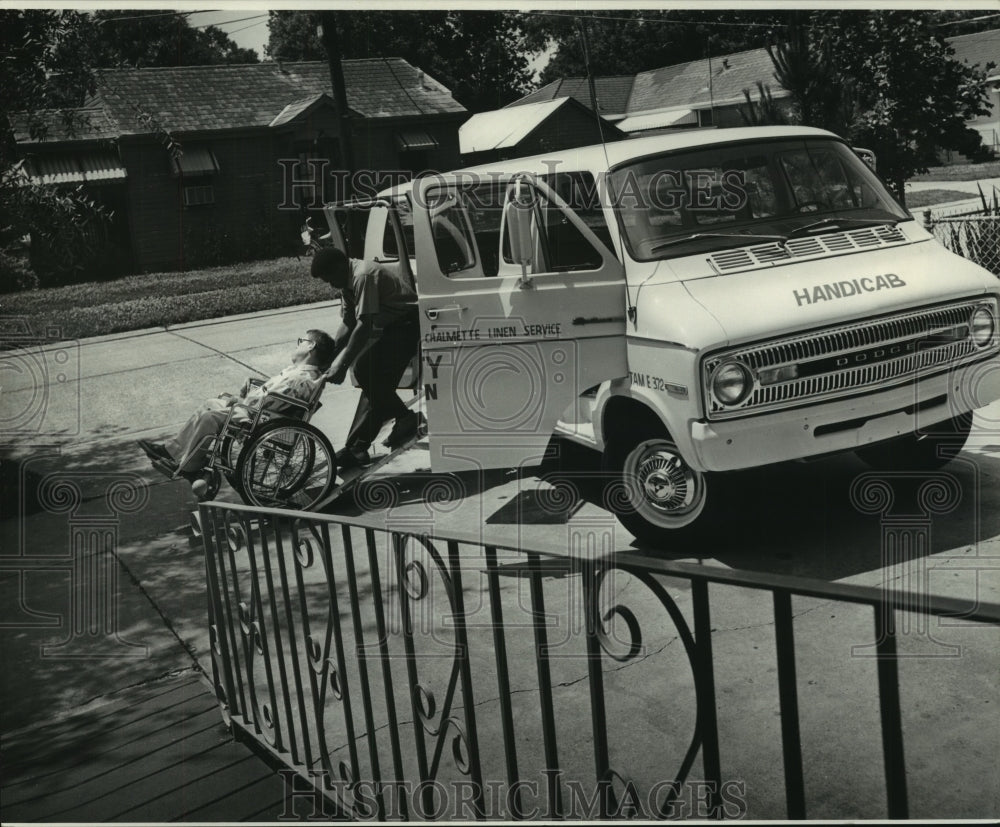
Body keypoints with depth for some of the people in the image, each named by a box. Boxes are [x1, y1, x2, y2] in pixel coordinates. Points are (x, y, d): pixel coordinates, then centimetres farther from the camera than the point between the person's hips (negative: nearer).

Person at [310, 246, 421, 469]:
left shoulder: (363, 276, -25)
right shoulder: (347, 282, 6)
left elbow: (364, 325, -30)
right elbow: (348, 324, 9)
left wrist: (342, 363, -30)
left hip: (408, 324, -10)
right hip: (391, 327, 10)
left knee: (374, 379, -14)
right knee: (365, 370, 8)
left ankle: (357, 448, -13)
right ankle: (404, 419, 21)